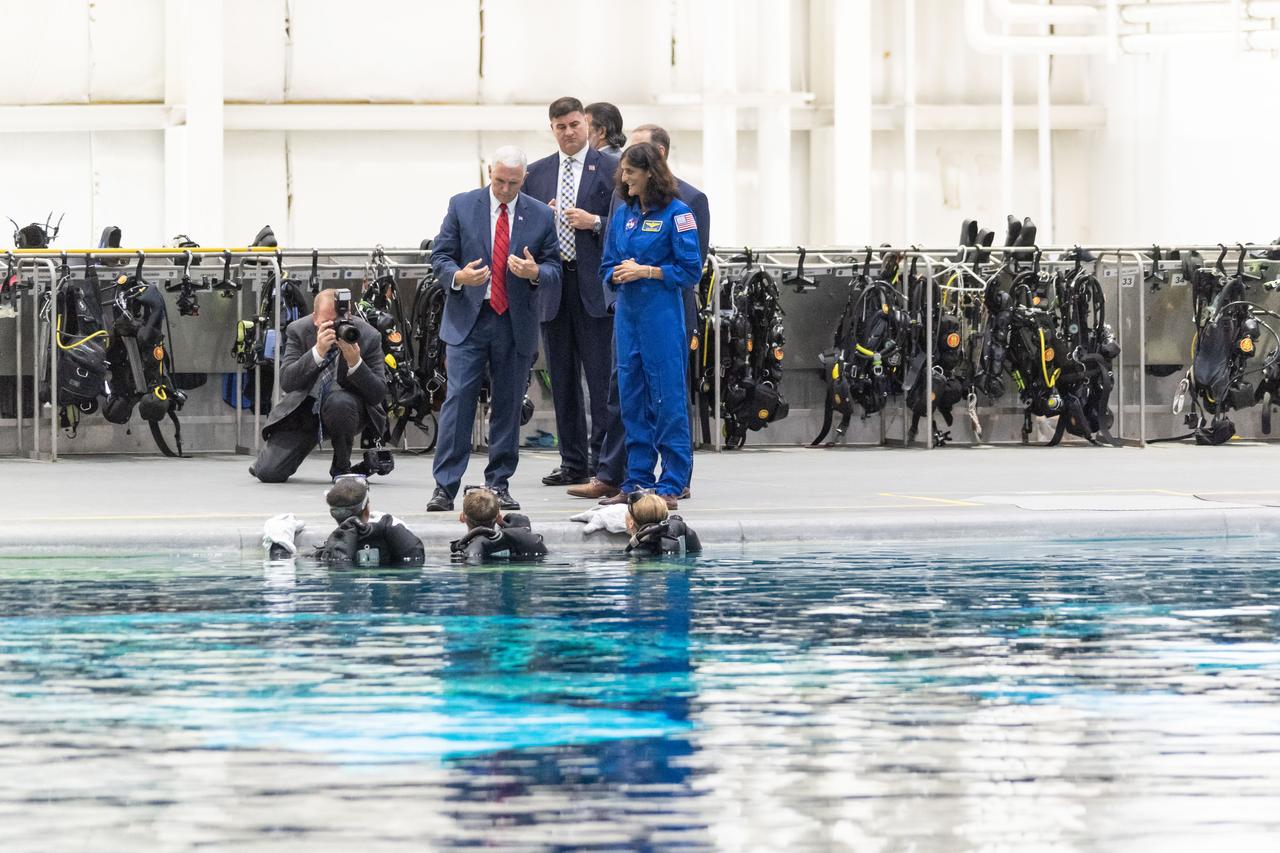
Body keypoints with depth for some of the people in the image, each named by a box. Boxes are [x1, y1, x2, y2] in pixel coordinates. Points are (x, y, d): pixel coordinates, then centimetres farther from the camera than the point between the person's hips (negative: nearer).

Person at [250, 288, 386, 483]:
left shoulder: (368, 336, -15)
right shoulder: (298, 330, -12)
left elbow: (378, 394, -17)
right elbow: (286, 383, -22)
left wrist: (355, 362, -34)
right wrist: (318, 351, -36)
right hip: (303, 408, 1)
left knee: (339, 401, -38)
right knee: (269, 473, -12)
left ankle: (341, 467, -11)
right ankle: (273, 452, 28)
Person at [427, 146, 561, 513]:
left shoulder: (541, 216, 5)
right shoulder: (462, 206, 2)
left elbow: (554, 270, 7)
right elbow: (440, 256, 3)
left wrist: (535, 272, -16)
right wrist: (458, 276, -18)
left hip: (516, 324, 2)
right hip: (468, 320, -2)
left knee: (508, 404, 5)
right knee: (458, 398, -9)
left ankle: (499, 484, 14)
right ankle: (444, 487, -8)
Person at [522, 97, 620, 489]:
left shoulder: (610, 169, 2)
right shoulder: (536, 174, 14)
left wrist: (595, 222, -14)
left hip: (595, 285, -5)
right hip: (552, 285, 5)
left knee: (602, 378, -6)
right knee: (563, 380, 8)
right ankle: (573, 463, 13)